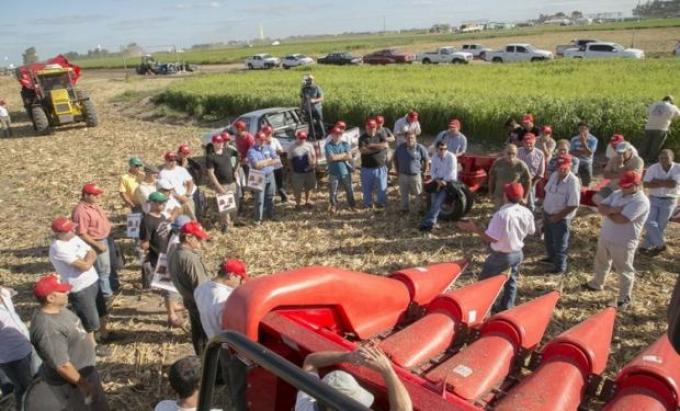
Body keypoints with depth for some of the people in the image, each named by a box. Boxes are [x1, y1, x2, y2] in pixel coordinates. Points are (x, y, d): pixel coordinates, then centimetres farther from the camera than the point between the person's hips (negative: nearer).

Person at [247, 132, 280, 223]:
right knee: (259, 199, -2)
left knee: (270, 197, 15)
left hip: (270, 175, 5)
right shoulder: (252, 151, -10)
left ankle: (270, 215, 30)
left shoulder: (268, 148, 6)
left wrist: (263, 163, -13)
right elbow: (256, 165, -23)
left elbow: (277, 160, 0)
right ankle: (258, 219, 8)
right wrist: (268, 160, -10)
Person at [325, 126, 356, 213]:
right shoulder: (328, 146, -7)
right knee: (333, 192, 4)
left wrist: (337, 157, -12)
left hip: (345, 172, 2)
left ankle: (352, 205, 29)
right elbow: (331, 158, -20)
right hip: (334, 173, -2)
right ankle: (334, 206, 22)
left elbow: (349, 157, -8)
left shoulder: (345, 144, 3)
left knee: (349, 190, 12)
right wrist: (344, 155, -11)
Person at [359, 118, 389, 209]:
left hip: (380, 167, 2)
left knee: (382, 187, 8)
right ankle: (367, 204, 27)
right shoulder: (362, 138, -3)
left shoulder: (380, 136, 6)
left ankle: (381, 203, 26)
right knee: (367, 188, 10)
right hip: (367, 168, -1)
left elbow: (385, 145, -13)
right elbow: (362, 150, -19)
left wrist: (372, 145, -16)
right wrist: (378, 148, -14)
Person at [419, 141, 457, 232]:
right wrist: (437, 180, -12)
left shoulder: (451, 157, -11)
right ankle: (432, 222, -15)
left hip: (449, 181, -6)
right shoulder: (434, 157, 5)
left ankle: (427, 222, -27)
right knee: (433, 197, -17)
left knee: (439, 200, -23)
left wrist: (444, 182, -20)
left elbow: (452, 173, -15)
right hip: (438, 180, 6)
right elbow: (433, 171, 7)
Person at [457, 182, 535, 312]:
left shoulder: (501, 214, -29)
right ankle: (506, 308, 32)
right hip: (518, 253, 6)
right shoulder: (527, 212, -7)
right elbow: (531, 231, 9)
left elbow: (491, 238, -27)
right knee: (511, 281, 23)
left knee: (485, 281, 13)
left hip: (501, 255, -6)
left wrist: (475, 229, -20)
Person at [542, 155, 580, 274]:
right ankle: (552, 257, 50)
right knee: (548, 238, 26)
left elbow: (573, 205, -25)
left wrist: (558, 216, -19)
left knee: (560, 244, 8)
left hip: (561, 218, -7)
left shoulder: (573, 182, -25)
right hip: (547, 213, 7)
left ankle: (560, 267, 25)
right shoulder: (554, 175, -3)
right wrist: (544, 209, 7)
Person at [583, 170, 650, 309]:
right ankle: (596, 284, 48)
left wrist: (608, 211, -12)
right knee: (601, 263, 27)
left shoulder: (641, 201, -23)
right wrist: (614, 210, -22)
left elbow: (621, 219, -30)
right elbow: (601, 207, -3)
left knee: (624, 271, 9)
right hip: (605, 237, 8)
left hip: (623, 243, -8)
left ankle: (625, 297, 24)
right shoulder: (617, 193, 3)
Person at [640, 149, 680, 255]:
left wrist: (656, 181, -15)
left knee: (660, 226, 3)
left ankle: (645, 246, 15)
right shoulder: (653, 168, -7)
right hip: (654, 199, 1)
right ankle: (660, 244, 10)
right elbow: (646, 184, -16)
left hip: (669, 201, -1)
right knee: (649, 223, -8)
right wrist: (665, 184, -20)